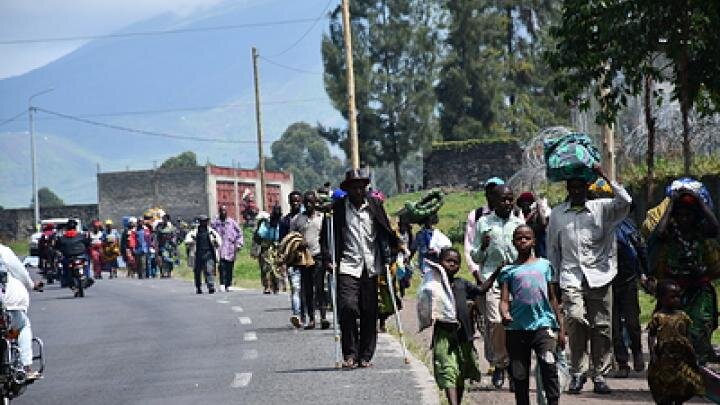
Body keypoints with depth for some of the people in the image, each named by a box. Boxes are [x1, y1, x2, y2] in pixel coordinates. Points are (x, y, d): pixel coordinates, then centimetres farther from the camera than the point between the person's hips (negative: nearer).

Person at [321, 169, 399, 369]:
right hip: (348, 266, -2)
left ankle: (365, 356, 13)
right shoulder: (338, 207, 1)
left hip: (371, 267, 2)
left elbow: (386, 232, 14)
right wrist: (329, 259, -5)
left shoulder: (374, 206, 7)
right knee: (347, 307, -16)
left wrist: (387, 258, 7)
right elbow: (327, 235, 5)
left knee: (369, 313, 4)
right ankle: (350, 354, -4)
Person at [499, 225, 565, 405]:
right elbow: (504, 299, 0)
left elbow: (552, 298, 16)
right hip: (517, 327, 1)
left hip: (543, 324, -1)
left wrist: (561, 328, 12)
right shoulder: (508, 270, 10)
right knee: (519, 375, 4)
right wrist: (505, 315, -23)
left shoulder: (544, 265, 13)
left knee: (549, 365, -18)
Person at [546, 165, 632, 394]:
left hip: (599, 277, 0)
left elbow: (625, 201, -9)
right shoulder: (557, 214, 15)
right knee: (576, 319, -18)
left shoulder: (601, 208, 8)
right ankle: (578, 372, -7)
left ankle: (599, 375, 10)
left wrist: (605, 177, -10)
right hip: (571, 278, 0)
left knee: (602, 327, 0)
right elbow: (552, 249, 20)